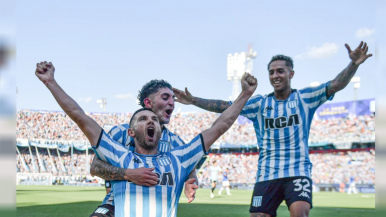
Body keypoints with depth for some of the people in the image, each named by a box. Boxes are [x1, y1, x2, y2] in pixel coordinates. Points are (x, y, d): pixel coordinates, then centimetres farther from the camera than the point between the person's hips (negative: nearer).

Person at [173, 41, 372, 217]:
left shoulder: (304, 98, 4)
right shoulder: (259, 104, 9)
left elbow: (335, 85, -7)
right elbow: (226, 106, 7)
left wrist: (353, 64, -23)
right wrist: (193, 101, -1)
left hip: (298, 172, -2)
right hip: (266, 175, 3)